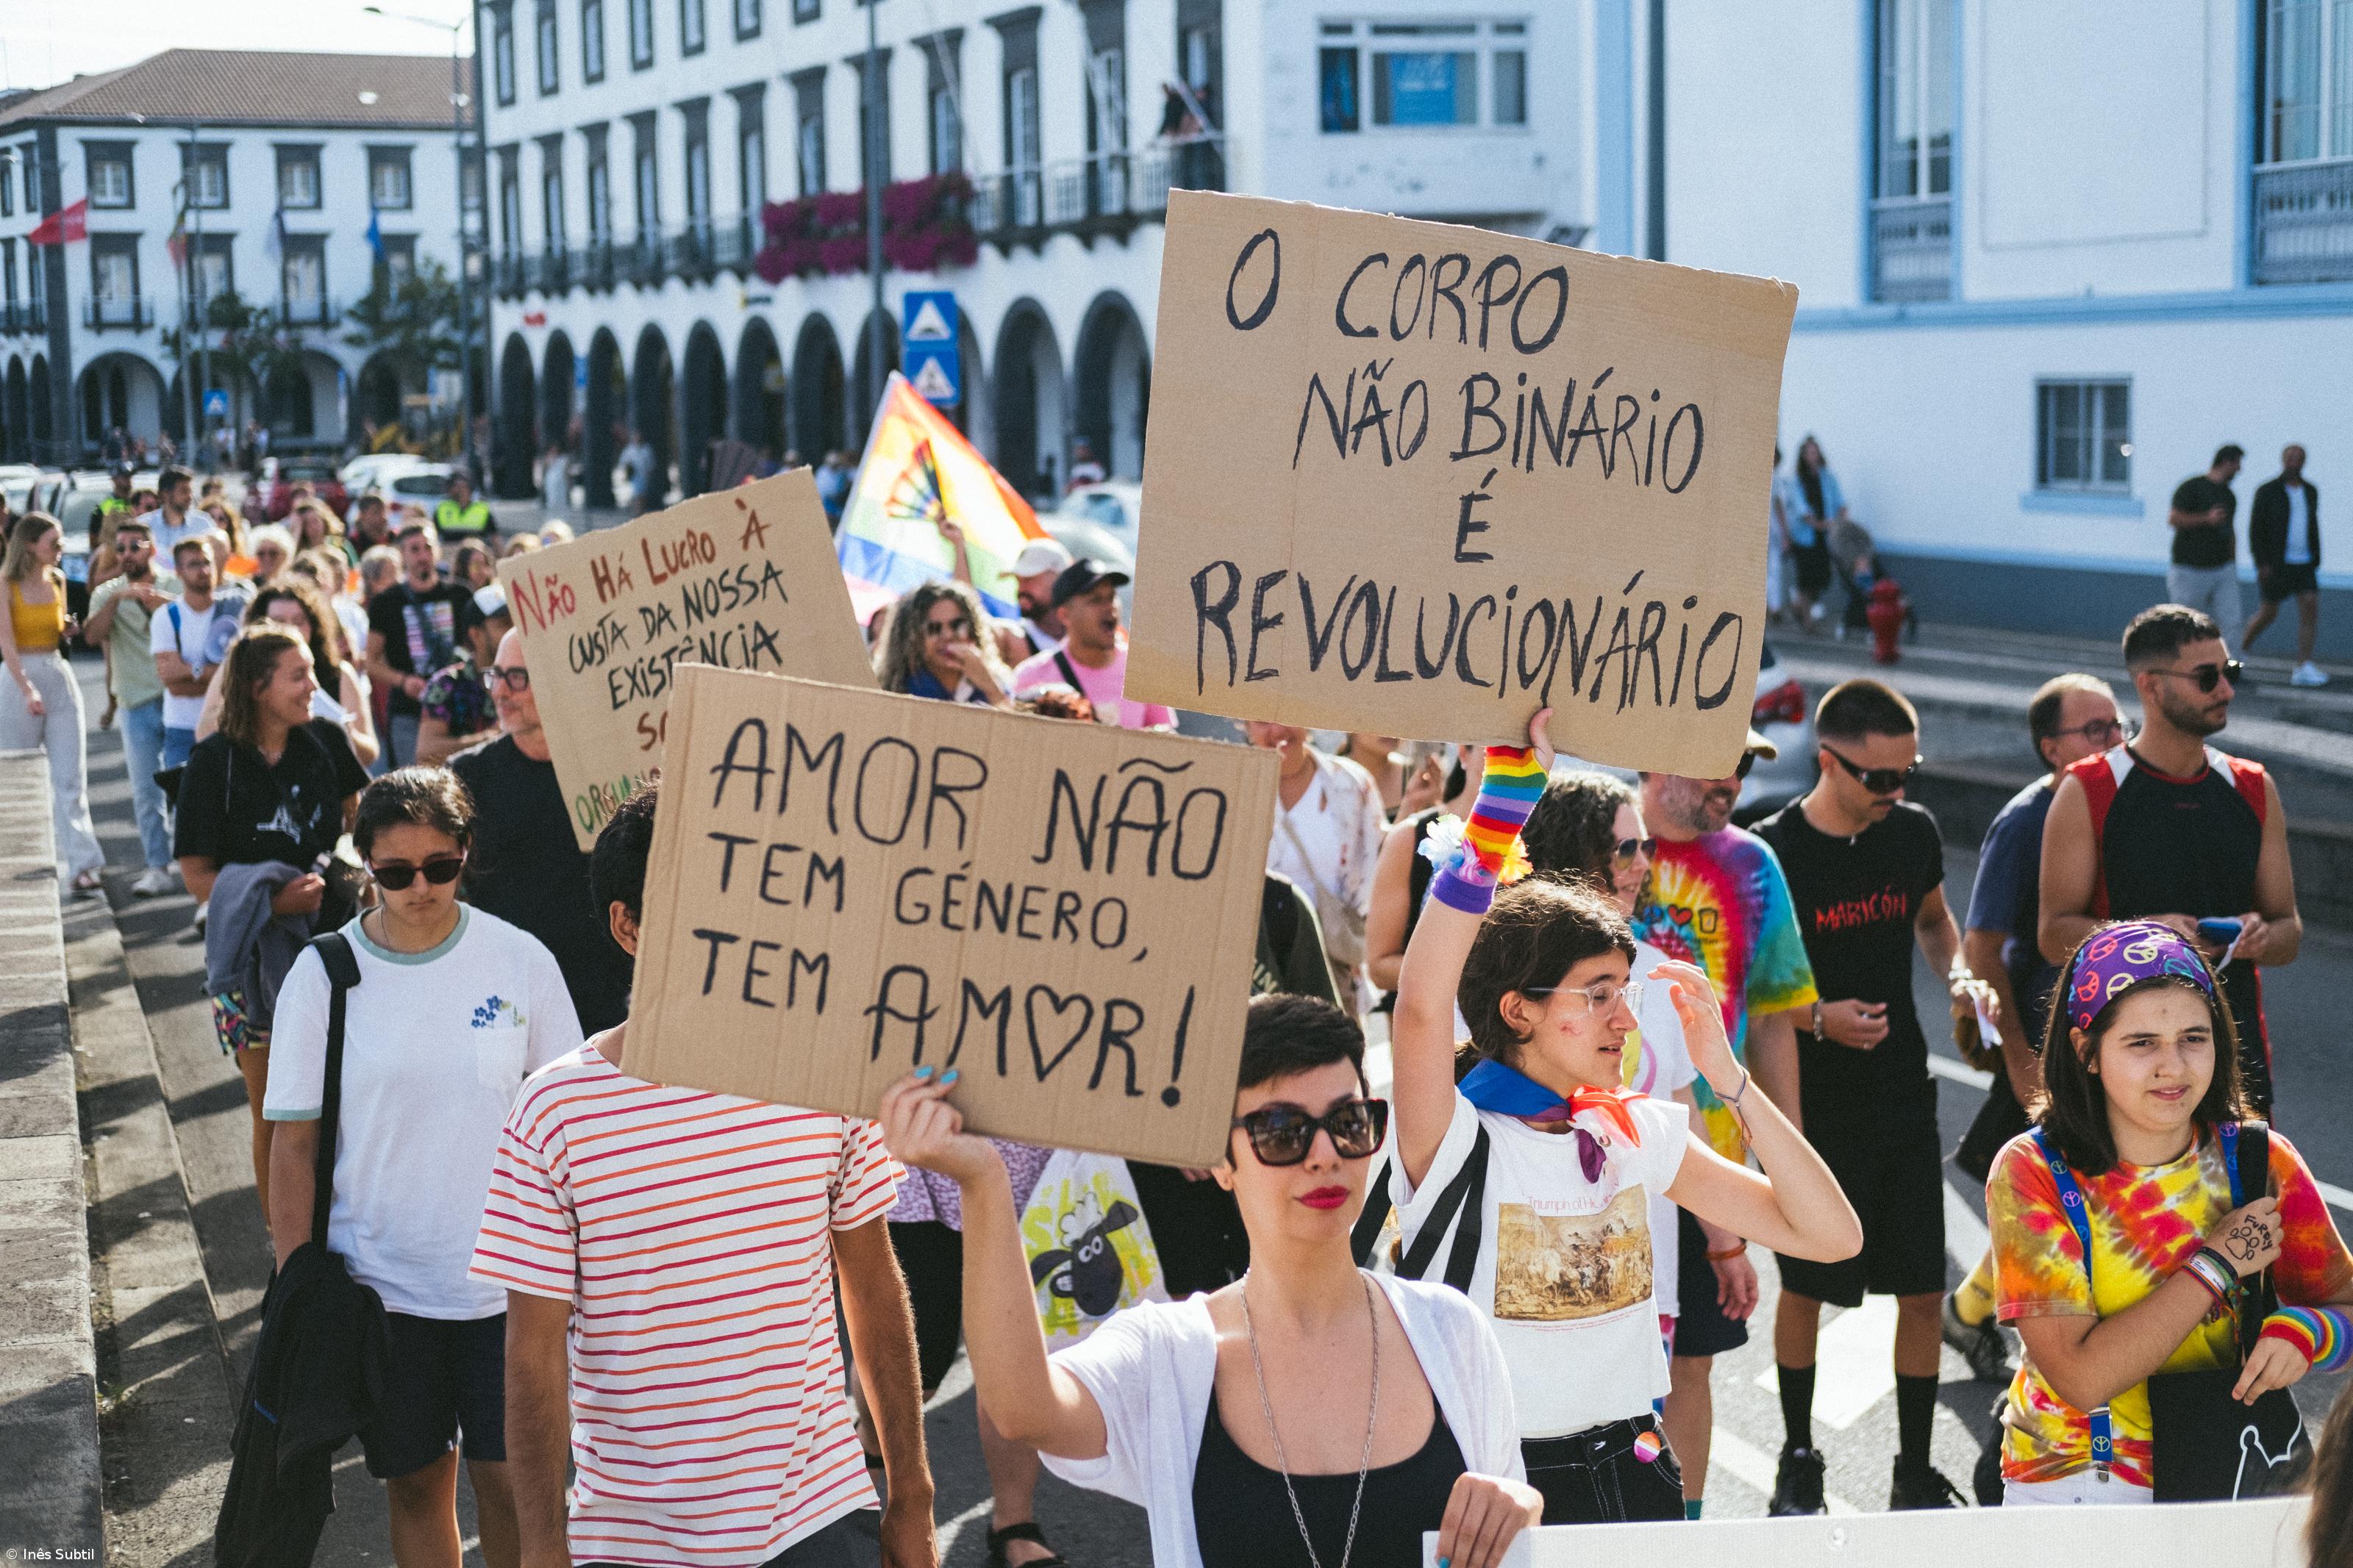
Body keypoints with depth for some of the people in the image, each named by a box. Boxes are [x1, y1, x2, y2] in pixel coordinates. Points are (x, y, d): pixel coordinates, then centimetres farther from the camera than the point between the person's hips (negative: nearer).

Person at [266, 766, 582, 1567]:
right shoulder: (324, 974, -6)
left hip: (505, 1275, 0)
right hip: (381, 1281, 0)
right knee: (416, 1482, 12)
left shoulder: (519, 960, -6)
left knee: (511, 1478, 4)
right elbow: (295, 1144, -2)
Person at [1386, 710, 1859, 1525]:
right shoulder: (1456, 1142, -9)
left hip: (1634, 1477, 5)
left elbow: (1831, 1235, 7)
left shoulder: (1639, 1133, 7)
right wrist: (1509, 780, -29)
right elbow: (1422, 1001, -29)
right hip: (1497, 1487, -5)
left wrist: (1729, 1076, -1)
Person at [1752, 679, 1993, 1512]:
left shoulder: (1914, 831, 0)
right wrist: (1818, 1019, -23)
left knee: (1923, 1289, 6)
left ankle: (1914, 1470, 21)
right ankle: (1798, 1456, 31)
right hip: (1811, 1107, -4)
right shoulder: (1771, 852, -15)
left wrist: (1959, 974, 0)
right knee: (1805, 1286, 10)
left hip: (1904, 1099, 4)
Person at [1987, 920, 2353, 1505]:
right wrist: (2216, 1263, -14)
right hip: (2074, 1482, -3)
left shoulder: (2263, 1163, 0)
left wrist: (2303, 1331, -16)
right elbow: (2081, 1379, -17)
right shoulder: (2032, 1173, -9)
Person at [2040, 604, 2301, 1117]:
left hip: (2236, 1051, 4)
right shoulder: (2087, 793, -3)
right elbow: (2055, 934, -5)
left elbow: (2289, 932, 14)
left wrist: (2263, 937, -9)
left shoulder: (2255, 791, 10)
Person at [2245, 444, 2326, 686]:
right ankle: (2241, 648, 32)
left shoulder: (2311, 491, 9)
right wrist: (2261, 564, -16)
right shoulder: (2268, 491, -7)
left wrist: (2315, 560, 17)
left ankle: (2303, 669, -13)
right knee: (2269, 613, 5)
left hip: (2304, 564, 4)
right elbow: (2256, 528, -8)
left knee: (2310, 607, -11)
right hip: (2275, 564, -4)